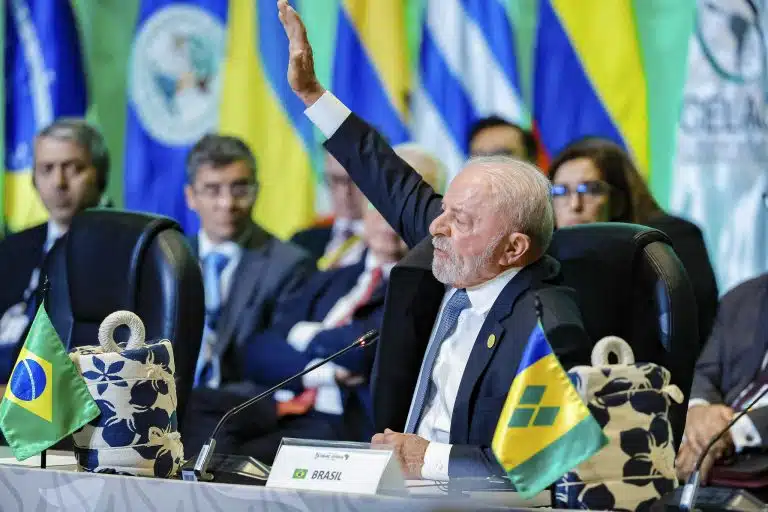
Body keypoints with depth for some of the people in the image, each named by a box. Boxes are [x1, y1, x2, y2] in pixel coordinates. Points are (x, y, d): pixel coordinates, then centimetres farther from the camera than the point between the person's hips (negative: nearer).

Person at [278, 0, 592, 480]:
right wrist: (310, 93, 25)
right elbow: (401, 189, 21)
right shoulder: (455, 264, 5)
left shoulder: (548, 331, -18)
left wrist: (432, 459, -22)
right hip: (405, 479, 8)